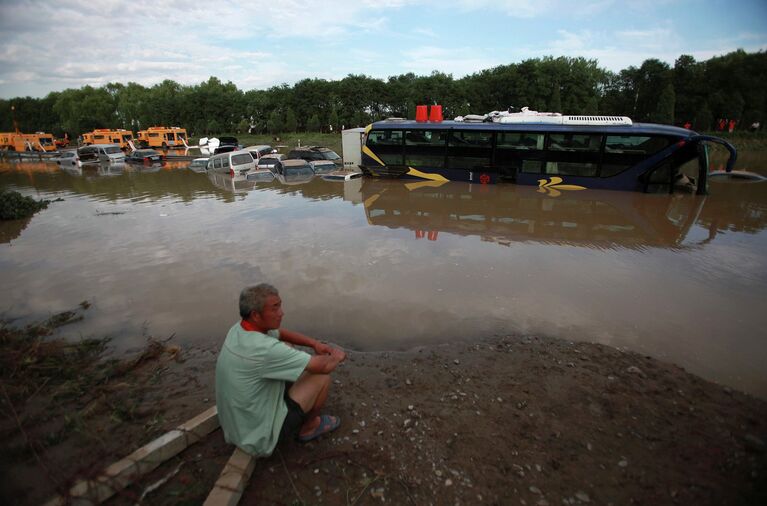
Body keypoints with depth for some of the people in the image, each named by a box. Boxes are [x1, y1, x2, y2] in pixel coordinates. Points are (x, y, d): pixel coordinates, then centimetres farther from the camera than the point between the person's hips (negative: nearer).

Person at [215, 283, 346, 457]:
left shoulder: (239, 328, -8)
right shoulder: (265, 349, -34)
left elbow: (281, 333, 11)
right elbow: (324, 366, -27)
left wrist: (315, 343, -1)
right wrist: (337, 356, -5)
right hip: (260, 434, -8)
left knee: (288, 348, 11)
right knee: (322, 377, -4)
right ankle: (308, 426, 21)